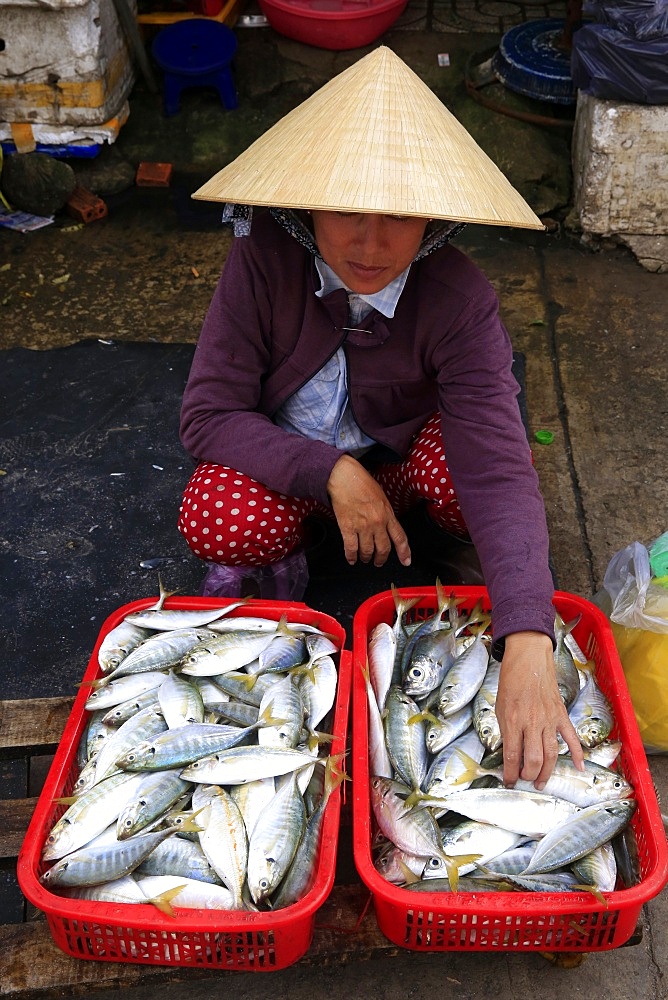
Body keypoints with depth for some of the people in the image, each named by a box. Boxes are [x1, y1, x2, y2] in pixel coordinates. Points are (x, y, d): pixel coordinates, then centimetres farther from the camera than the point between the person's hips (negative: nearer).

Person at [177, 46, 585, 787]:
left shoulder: (459, 301, -29)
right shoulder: (265, 258, -26)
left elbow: (498, 467, -39)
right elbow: (208, 414, -22)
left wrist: (528, 649, -50)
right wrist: (332, 472, -35)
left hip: (400, 448, 0)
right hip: (288, 452, 0)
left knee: (467, 475, -32)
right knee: (217, 525, -30)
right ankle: (281, 549, 6)